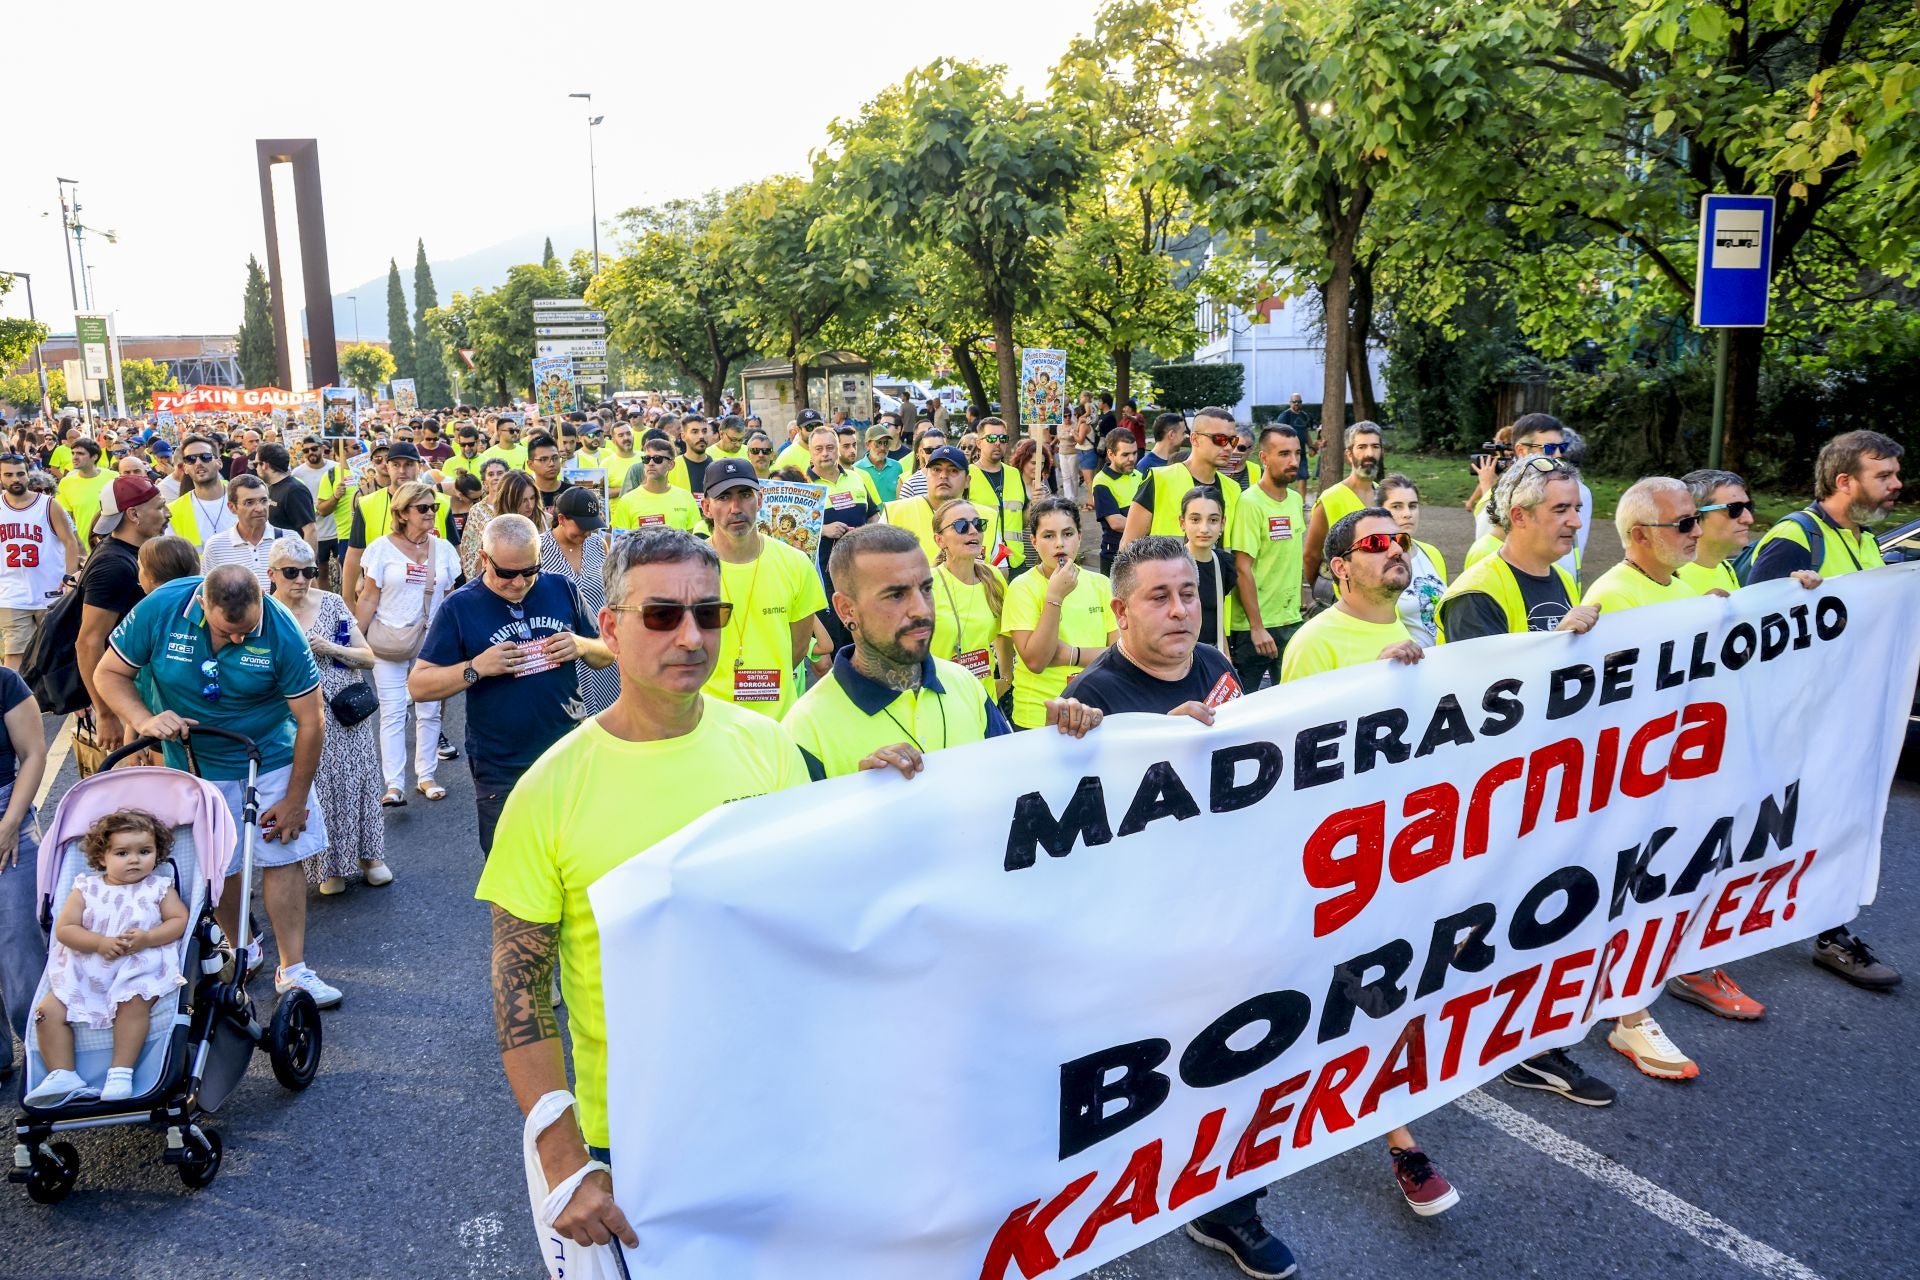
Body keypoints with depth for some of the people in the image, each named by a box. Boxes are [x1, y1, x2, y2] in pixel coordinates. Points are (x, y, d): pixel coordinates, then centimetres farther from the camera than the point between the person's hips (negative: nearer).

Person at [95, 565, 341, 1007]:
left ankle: (293, 970, 7)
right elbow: (109, 674, -7)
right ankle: (242, 949, 29)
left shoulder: (282, 631, -24)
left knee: (283, 857, -2)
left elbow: (310, 722, -16)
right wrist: (145, 720, -28)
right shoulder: (160, 609, -20)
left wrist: (294, 801, -10)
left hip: (271, 758, -1)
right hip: (195, 763, 1)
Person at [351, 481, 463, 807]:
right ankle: (394, 785, 0)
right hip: (389, 644, -3)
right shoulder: (382, 548, -3)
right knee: (392, 713, -3)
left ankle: (425, 776, 18)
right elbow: (368, 599, -2)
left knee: (429, 711, 7)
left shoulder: (443, 549, 5)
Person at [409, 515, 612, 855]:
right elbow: (418, 686, -5)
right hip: (501, 772, -2)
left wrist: (581, 646, -12)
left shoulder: (562, 590, 1)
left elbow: (607, 653, 10)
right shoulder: (460, 607, -5)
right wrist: (477, 668, -20)